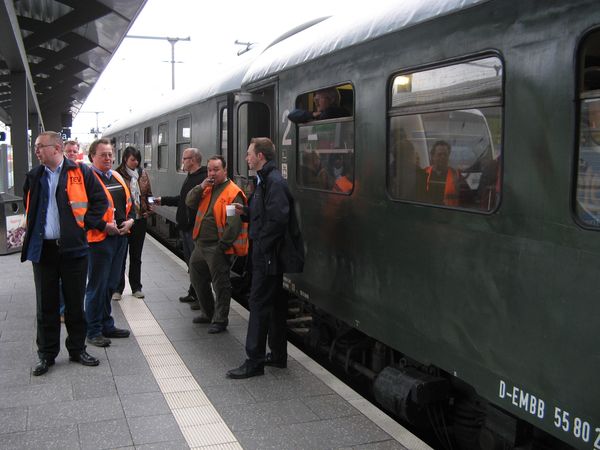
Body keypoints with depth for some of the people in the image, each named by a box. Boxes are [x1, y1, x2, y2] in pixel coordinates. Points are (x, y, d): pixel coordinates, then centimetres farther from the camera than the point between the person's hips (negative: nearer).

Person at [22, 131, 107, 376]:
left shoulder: (80, 172, -4)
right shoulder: (34, 176, 8)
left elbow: (100, 200, 0)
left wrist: (86, 224, -6)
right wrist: (33, 231, 13)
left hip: (73, 248, -3)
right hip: (43, 248, 3)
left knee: (75, 303, 9)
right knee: (46, 305, 9)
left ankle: (77, 349, 23)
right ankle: (46, 354, 21)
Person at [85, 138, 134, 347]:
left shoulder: (117, 177, 15)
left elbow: (128, 202, 22)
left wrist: (129, 220, 5)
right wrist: (105, 226, -22)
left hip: (120, 236, 8)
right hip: (99, 239, -8)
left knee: (111, 284, 16)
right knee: (97, 285, 0)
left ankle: (106, 325, 29)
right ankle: (93, 331, 10)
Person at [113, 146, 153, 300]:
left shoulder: (143, 174, 7)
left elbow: (148, 194, 13)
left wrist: (148, 211, 0)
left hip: (140, 219, 4)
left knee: (136, 256, 14)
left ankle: (136, 287, 24)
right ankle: (118, 289, 15)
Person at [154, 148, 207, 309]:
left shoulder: (204, 178, -19)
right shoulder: (190, 177, 16)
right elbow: (181, 199, 25)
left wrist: (195, 223, -28)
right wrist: (163, 200, 22)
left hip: (195, 228, -10)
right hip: (186, 227, 10)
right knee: (190, 260, 18)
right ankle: (193, 294, 29)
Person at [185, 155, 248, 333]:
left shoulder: (233, 193, -14)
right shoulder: (206, 188, 13)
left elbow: (234, 223, -19)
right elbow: (189, 202, 7)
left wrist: (223, 245, -20)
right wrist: (201, 187, -8)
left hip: (217, 247, -9)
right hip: (200, 244, 9)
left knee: (220, 284, 0)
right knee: (197, 278, 20)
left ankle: (220, 320, 12)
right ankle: (208, 313, 36)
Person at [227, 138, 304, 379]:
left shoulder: (274, 182, -18)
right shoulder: (266, 180, 14)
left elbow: (277, 219, -26)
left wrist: (261, 246, -19)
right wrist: (246, 211, 5)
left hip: (269, 256, -10)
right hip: (267, 255, 10)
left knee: (259, 304, -5)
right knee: (275, 304, 15)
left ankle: (254, 361, 2)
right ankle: (278, 355, 26)